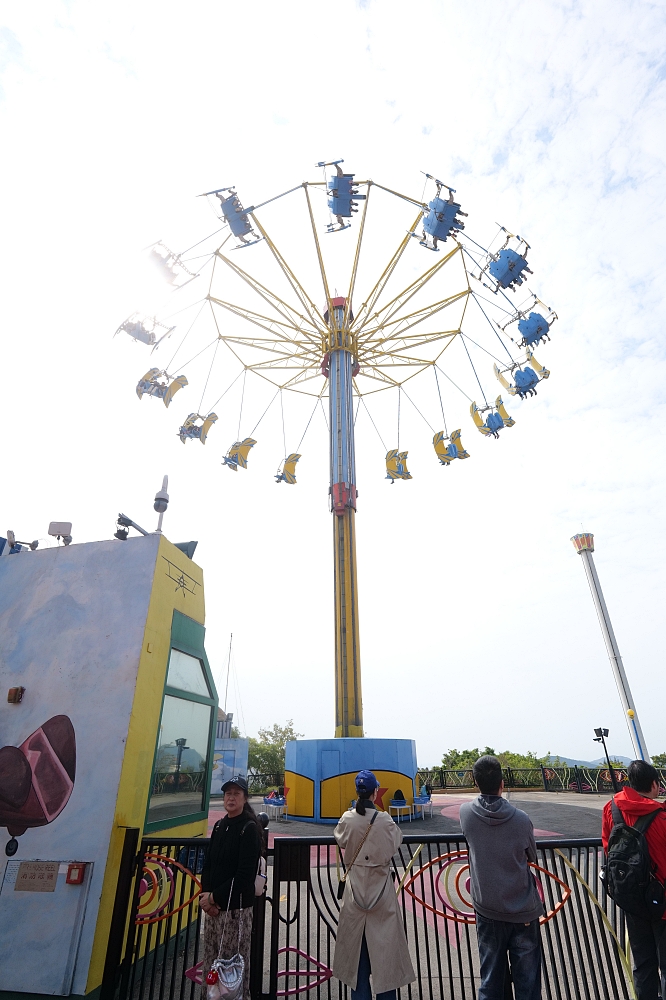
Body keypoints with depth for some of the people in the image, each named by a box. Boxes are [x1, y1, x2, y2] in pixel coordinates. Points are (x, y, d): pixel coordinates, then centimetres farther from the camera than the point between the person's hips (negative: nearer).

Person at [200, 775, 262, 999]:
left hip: (236, 907, -6)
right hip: (213, 906, 6)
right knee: (210, 964, 13)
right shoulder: (219, 826, 7)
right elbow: (208, 863, 10)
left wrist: (215, 897, -13)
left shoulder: (249, 828, -13)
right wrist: (205, 894, -5)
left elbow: (244, 874, -16)